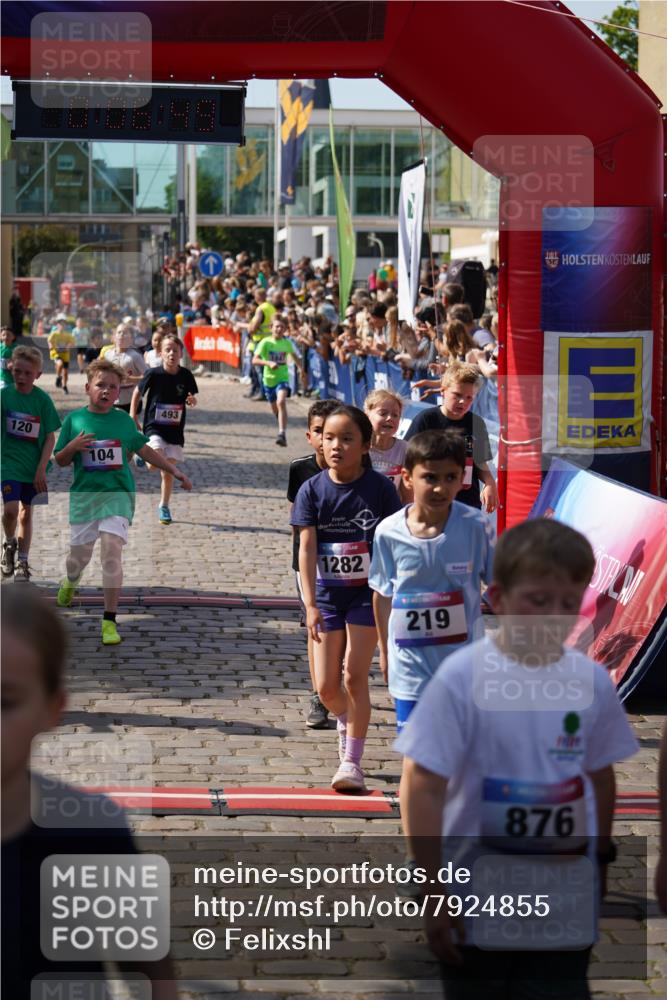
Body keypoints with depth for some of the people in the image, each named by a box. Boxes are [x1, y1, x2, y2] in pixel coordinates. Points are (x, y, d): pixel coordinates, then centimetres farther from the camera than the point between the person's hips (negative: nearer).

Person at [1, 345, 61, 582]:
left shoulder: (43, 399, -7)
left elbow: (50, 438, -4)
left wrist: (41, 469, -10)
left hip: (33, 466, 1)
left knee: (26, 513, 11)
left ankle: (22, 562, 23)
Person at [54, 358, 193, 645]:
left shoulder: (124, 420, 5)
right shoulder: (74, 419, 2)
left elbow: (145, 450, 14)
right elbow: (60, 461, 7)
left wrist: (175, 471, 11)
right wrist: (73, 446, -13)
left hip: (118, 494, 0)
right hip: (83, 494, 1)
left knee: (112, 548, -16)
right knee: (79, 554, 7)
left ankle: (109, 620, -10)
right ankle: (70, 582, 48)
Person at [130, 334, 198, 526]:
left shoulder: (186, 376, -5)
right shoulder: (153, 374, -11)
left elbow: (192, 399, 9)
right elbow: (138, 392, 3)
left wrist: (192, 401, -15)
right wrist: (133, 416, 0)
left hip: (175, 430, 3)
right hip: (154, 427, -3)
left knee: (168, 472, 8)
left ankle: (164, 507, 26)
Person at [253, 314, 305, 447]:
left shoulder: (287, 343, -3)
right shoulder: (266, 342, -12)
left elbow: (295, 355, 20)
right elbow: (255, 360, -20)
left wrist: (301, 369, 29)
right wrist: (269, 363, -35)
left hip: (283, 378, -1)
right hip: (269, 378, 1)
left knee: (281, 402, -27)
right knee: (275, 408, 17)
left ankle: (282, 434, -33)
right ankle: (282, 425, 50)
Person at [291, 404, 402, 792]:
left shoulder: (380, 487, -10)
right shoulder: (313, 490, -7)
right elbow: (307, 547, -11)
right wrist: (310, 604, -18)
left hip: (368, 592, -2)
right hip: (328, 593, 2)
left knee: (355, 678, -5)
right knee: (326, 685, 4)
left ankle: (352, 761, 5)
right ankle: (346, 722, 38)